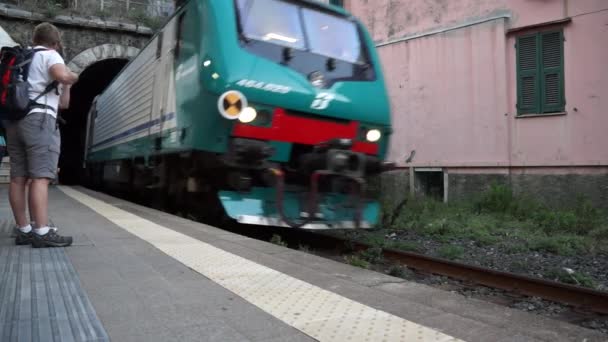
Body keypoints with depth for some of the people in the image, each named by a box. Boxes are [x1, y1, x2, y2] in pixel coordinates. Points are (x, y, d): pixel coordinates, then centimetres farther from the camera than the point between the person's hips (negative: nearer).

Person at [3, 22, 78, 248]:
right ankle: (42, 233, -21)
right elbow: (62, 75, -21)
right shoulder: (50, 55, 2)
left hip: (13, 120, 9)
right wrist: (72, 77, 0)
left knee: (18, 178, 4)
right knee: (40, 177, -15)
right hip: (38, 119, -8)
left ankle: (23, 230, 5)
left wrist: (66, 86, 34)